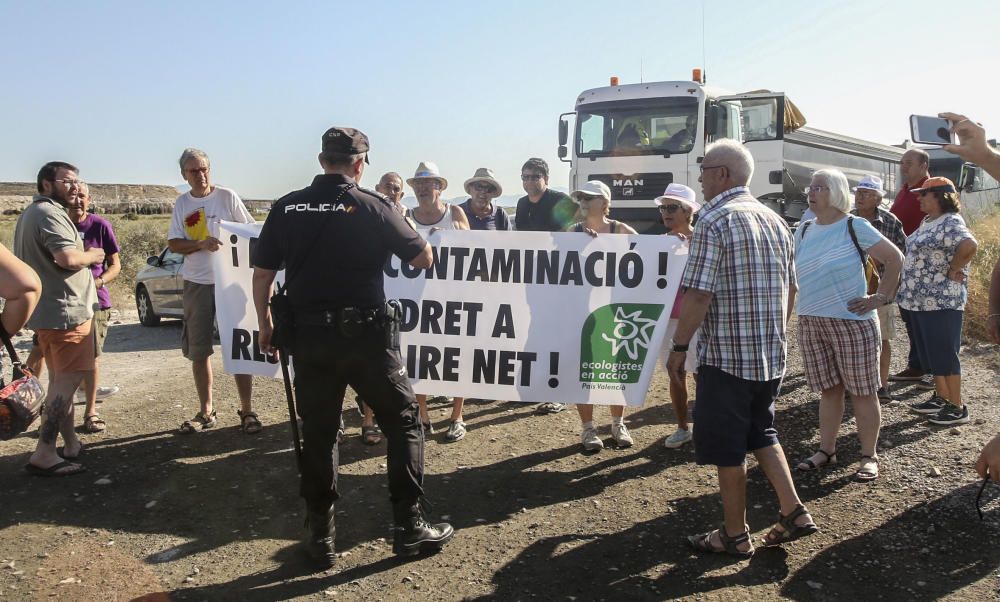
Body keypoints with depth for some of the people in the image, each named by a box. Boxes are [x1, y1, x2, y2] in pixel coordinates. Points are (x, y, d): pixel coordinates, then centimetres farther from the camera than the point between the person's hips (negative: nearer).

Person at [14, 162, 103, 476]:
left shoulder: (30, 213, 18)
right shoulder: (49, 214, -15)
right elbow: (69, 258, -28)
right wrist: (93, 255, -9)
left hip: (46, 310, 11)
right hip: (65, 310, -11)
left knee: (60, 380, 15)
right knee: (69, 380, -8)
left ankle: (71, 444, 23)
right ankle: (43, 455, -8)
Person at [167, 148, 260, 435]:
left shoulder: (227, 197, -2)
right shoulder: (181, 204, 7)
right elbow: (173, 244, 2)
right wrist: (201, 244, -17)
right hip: (196, 284, 4)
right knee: (198, 350, 8)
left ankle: (247, 411, 6)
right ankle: (206, 412, 21)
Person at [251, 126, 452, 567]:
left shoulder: (286, 208, 2)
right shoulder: (373, 207, -6)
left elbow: (262, 274, 5)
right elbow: (424, 259, 0)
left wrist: (265, 323, 18)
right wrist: (403, 227, 20)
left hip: (308, 336, 3)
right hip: (366, 335, -3)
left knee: (317, 433, 13)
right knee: (403, 422, 11)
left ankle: (320, 536, 21)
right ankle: (409, 526, 13)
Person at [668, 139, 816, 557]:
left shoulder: (714, 220, -14)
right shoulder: (775, 221, 11)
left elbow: (698, 294, -19)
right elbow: (788, 288, 16)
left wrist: (679, 346, -11)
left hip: (726, 354, -8)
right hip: (771, 354, 8)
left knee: (728, 448, 5)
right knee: (761, 433, 23)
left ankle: (735, 535, 16)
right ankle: (793, 512, 19)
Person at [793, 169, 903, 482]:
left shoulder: (855, 227, -6)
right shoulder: (804, 231, 10)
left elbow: (895, 258, -5)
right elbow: (794, 274, 17)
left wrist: (881, 298, -7)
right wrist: (798, 311, 8)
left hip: (852, 323, -5)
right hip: (811, 325, 5)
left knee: (862, 391, 3)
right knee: (829, 389, 14)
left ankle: (869, 456, 14)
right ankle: (826, 450, 23)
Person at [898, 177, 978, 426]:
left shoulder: (950, 223, -17)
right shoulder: (928, 222, 13)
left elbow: (970, 245, -34)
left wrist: (953, 271, -22)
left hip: (941, 301, -10)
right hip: (920, 300, 10)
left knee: (944, 354, -3)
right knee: (930, 352, 17)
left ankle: (957, 408, 7)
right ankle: (941, 398, 29)